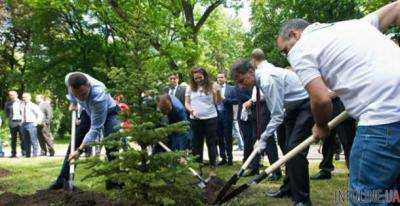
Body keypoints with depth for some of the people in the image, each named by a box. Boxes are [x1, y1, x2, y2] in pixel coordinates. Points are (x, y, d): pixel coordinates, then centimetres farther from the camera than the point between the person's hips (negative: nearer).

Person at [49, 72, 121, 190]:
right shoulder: (69, 79, -31)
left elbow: (95, 129, -38)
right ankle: (62, 180, 10)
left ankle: (113, 182, -12)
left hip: (107, 112, -5)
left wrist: (80, 150, -38)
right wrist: (73, 103, 6)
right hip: (88, 111, 5)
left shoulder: (99, 95, -45)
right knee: (74, 143, 2)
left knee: (111, 146, -21)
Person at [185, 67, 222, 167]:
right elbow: (186, 103, 6)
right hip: (195, 119, 2)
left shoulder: (211, 86, 1)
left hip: (210, 118, -2)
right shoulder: (190, 88, 6)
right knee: (197, 142, 8)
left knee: (212, 142, 2)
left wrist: (218, 92, -19)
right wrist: (192, 110, -12)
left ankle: (213, 163, 8)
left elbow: (218, 102, -2)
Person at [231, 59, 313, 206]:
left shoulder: (268, 80, -29)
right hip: (293, 106, 10)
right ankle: (288, 188, 24)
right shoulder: (261, 77, 1)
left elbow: (277, 114, -27)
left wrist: (263, 139, -22)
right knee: (288, 148, 12)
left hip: (306, 104, -10)